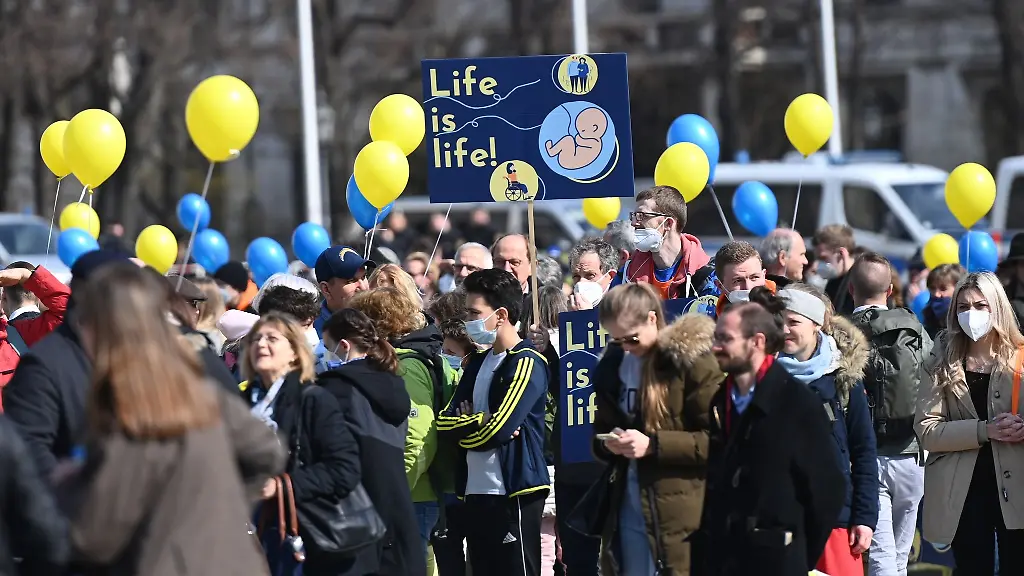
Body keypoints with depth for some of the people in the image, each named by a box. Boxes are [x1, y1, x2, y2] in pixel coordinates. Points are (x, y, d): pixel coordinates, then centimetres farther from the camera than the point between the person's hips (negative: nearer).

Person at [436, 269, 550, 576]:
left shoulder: (527, 363, -9)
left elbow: (498, 430, -18)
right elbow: (444, 423, 7)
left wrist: (462, 428, 1)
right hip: (477, 493, 8)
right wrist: (479, 422, -12)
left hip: (514, 494, -8)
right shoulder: (478, 362, 16)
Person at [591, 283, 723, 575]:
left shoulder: (690, 360, -7)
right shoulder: (614, 364, 13)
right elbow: (601, 430, 23)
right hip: (628, 510, 6)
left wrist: (653, 444, -17)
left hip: (679, 515, -6)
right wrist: (607, 442, -1)